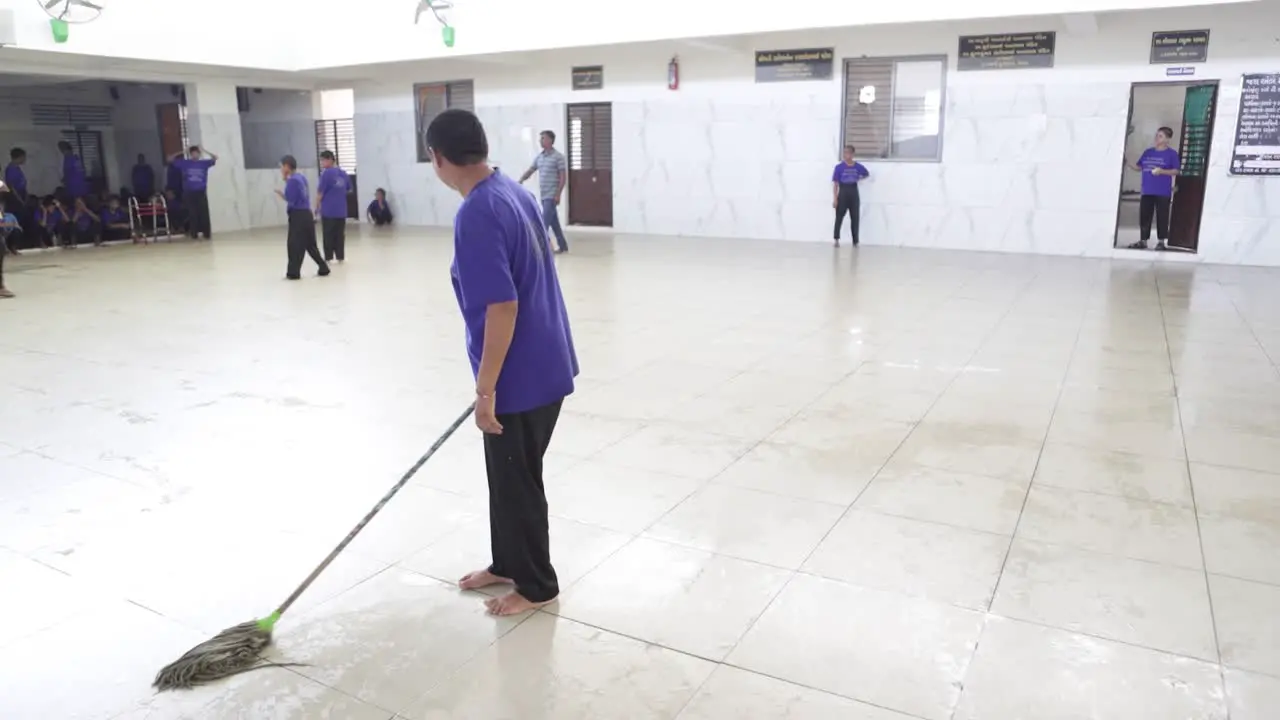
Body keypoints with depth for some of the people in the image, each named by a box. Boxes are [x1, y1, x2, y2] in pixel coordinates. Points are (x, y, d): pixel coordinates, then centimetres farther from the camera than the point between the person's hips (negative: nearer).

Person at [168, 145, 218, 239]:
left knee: (204, 213, -2)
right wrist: (182, 153, 3)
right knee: (192, 214, 2)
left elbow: (215, 158, 3)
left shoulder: (204, 163, 5)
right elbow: (170, 160, 8)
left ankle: (207, 233, 3)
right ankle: (193, 234, 7)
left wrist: (204, 151, 0)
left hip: (201, 192, 0)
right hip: (189, 193, 0)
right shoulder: (184, 163, 4)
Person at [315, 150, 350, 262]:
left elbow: (320, 192, -10)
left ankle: (328, 257, 6)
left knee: (328, 235, 3)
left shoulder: (326, 173, -11)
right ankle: (340, 257, 12)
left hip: (328, 210, -5)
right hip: (341, 209, 5)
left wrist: (317, 207, 1)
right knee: (340, 234, 9)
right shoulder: (343, 173, 7)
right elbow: (348, 188, 19)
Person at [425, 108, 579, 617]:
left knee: (517, 481, 9)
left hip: (521, 377, -9)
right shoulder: (514, 192, 7)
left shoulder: (476, 215, -22)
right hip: (544, 364, 9)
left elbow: (502, 307, -26)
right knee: (507, 474, 22)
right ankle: (506, 564, 39)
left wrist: (485, 389, -19)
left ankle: (537, 585, 27)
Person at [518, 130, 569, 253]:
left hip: (552, 195, -7)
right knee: (553, 221, 11)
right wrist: (520, 181, -3)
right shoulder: (539, 157, 12)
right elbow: (530, 171, 14)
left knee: (545, 221, -11)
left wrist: (558, 194, -16)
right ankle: (562, 245, 19)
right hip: (543, 195, 7)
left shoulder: (558, 156, -7)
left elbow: (563, 176, -10)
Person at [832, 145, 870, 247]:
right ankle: (837, 239, 4)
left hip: (854, 193, 2)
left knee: (855, 218, 6)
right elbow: (835, 183, -8)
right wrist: (835, 198, -13)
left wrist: (858, 179, 4)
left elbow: (867, 174, 20)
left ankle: (855, 241, 13)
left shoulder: (858, 166, -1)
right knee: (839, 217, -3)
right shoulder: (839, 167, -8)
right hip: (843, 193, -2)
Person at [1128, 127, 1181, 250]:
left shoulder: (1172, 153, -3)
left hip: (1163, 192, -5)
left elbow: (1176, 171, -6)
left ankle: (1161, 241, 5)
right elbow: (1139, 167, 14)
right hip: (1147, 191, 5)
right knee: (1144, 216, 6)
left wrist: (1162, 171, -22)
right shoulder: (1148, 152, 11)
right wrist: (1127, 162, -1)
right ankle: (1143, 241, 12)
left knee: (1162, 217, -1)